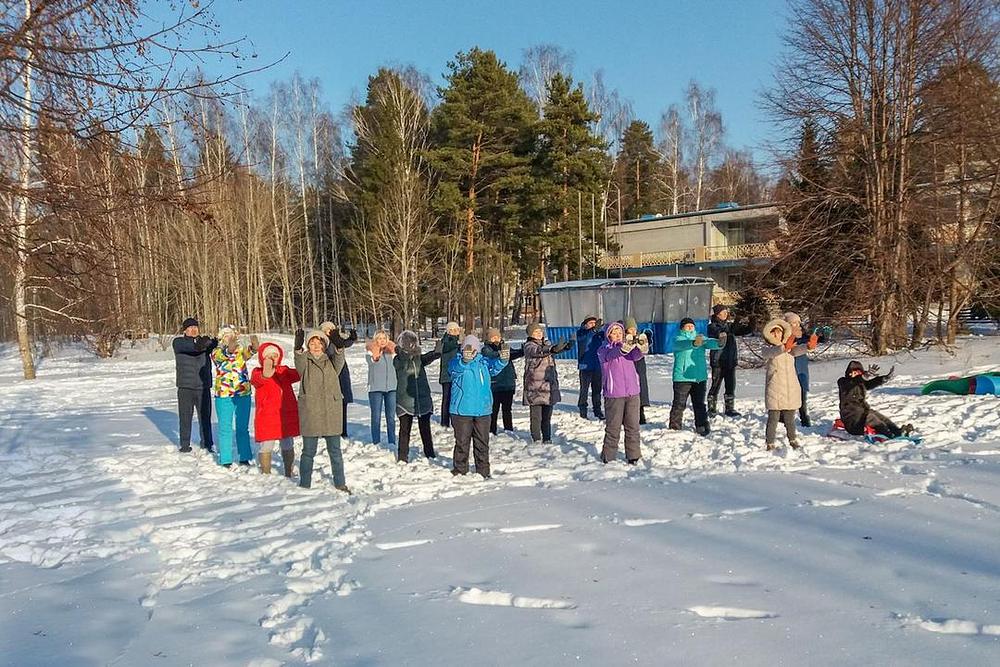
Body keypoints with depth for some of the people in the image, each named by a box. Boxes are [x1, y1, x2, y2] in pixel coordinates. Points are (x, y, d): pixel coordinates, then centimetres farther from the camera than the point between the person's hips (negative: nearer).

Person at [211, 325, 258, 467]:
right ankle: (226, 460, 12)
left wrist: (254, 344, -43)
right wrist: (231, 343, -46)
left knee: (243, 428, 10)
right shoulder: (216, 352, -3)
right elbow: (225, 355, -26)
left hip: (243, 394, 2)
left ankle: (244, 458, 20)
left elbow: (251, 351, -19)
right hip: (223, 396, -2)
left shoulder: (242, 350, 3)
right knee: (225, 428, 4)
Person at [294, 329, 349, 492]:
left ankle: (340, 484, 19)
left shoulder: (331, 362, 10)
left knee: (335, 450, 9)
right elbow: (299, 358, -18)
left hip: (332, 411, 2)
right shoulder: (304, 362, 4)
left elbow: (339, 359, -11)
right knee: (309, 451, 6)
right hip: (310, 412, -2)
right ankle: (304, 484, 18)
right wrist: (298, 348, -38)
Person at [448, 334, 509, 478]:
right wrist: (464, 360, -48)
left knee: (482, 442, 9)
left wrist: (502, 359, -34)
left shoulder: (484, 362, 6)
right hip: (461, 409, -3)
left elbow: (495, 365, -12)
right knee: (462, 442, 4)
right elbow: (455, 367, -26)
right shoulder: (456, 362, -3)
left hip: (482, 409, 3)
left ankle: (483, 471, 20)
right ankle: (460, 470, 16)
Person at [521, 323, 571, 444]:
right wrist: (552, 349, -44)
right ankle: (536, 439, 6)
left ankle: (547, 438, 19)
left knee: (547, 415, 11)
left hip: (549, 384, 6)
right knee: (536, 415, -3)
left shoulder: (547, 343, 15)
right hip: (535, 386, -6)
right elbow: (537, 351, -25)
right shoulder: (528, 346, -5)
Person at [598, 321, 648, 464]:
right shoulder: (604, 350, 2)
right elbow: (611, 355, -23)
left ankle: (633, 455, 15)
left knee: (633, 426, 6)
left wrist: (641, 347, -37)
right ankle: (608, 456, 13)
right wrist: (624, 347, -44)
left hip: (632, 392, 3)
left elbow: (635, 356, -12)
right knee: (613, 427, 1)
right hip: (613, 394, -3)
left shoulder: (629, 347, 11)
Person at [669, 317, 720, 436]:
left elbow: (710, 343, -7)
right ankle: (674, 428, 7)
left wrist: (720, 343, -31)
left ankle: (702, 426, 19)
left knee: (699, 404, 11)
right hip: (682, 377, -4)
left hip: (700, 377, 4)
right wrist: (694, 343, -47)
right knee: (679, 404, -1)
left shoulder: (701, 338, 11)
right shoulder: (677, 339, -3)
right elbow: (683, 344, -26)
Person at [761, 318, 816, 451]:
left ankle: (792, 440, 30)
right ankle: (770, 443, 5)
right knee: (773, 418, -4)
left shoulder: (790, 348, 10)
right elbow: (772, 352, -26)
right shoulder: (767, 350, -1)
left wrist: (808, 346, -38)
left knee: (790, 418, 13)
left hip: (791, 389, 4)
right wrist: (784, 348, -48)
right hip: (774, 389, -4)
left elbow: (796, 351, -13)